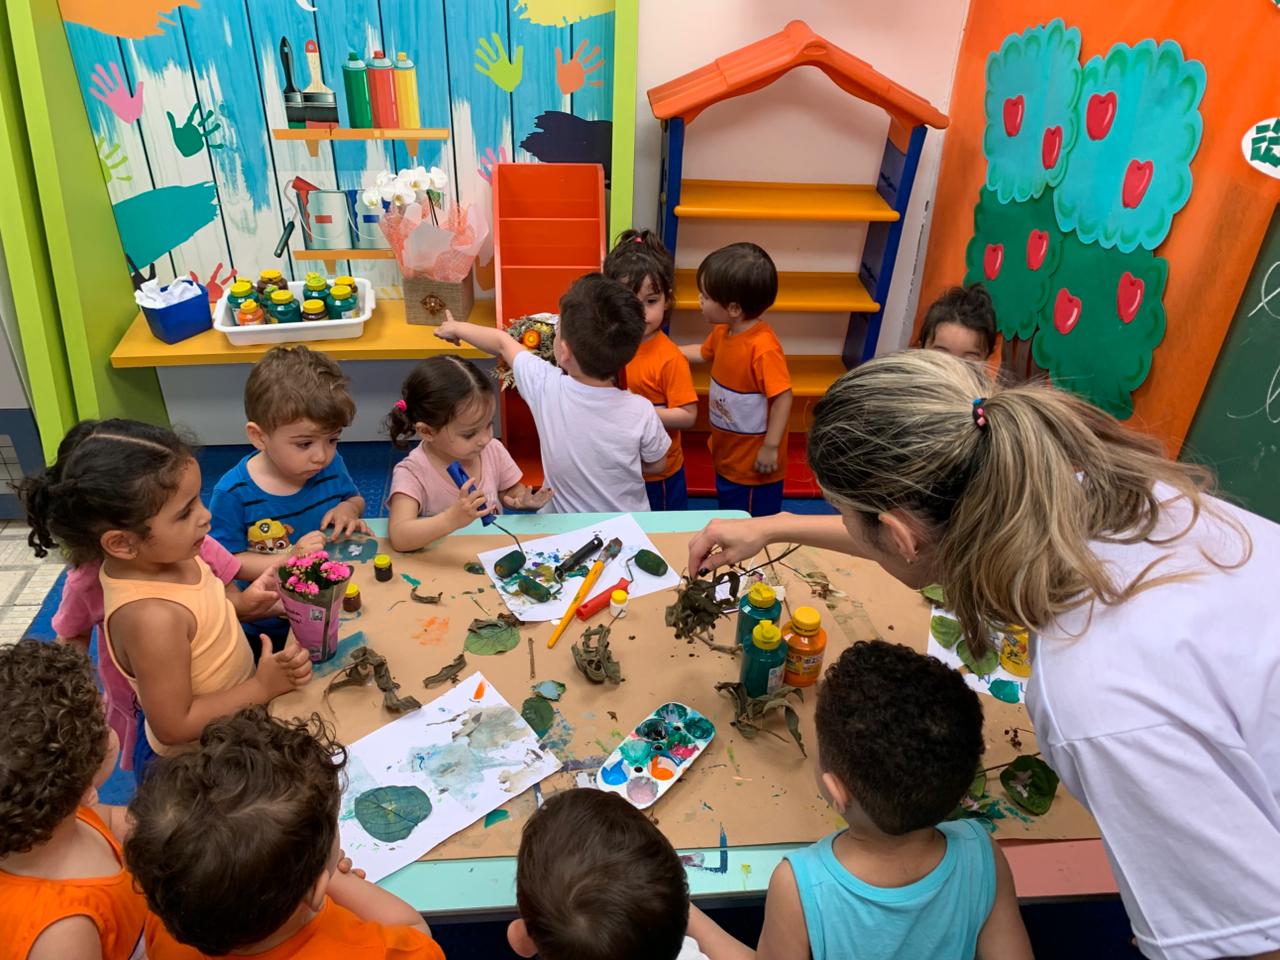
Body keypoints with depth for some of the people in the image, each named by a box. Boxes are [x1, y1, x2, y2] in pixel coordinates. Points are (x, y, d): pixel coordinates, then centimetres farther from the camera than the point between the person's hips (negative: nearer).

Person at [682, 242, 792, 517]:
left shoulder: (763, 347, -32)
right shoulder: (723, 331, -4)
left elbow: (783, 397, -29)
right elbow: (703, 352, 19)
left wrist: (770, 448, -25)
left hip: (753, 462, -9)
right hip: (726, 456, 9)